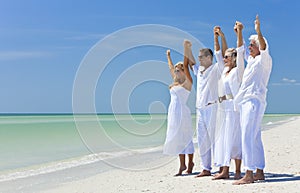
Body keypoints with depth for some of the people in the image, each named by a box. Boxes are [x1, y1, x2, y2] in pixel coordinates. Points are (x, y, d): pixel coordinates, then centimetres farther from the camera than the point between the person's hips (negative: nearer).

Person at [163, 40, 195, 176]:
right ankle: (182, 165, 10)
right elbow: (171, 68, 32)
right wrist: (168, 56, 43)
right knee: (177, 138, 6)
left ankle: (190, 163, 1)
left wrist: (186, 49, -15)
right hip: (173, 111, 8)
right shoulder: (175, 83, 17)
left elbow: (185, 65, -11)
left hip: (182, 112, -8)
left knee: (185, 137, -6)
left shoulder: (188, 83, -2)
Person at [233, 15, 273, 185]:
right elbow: (240, 49, 37)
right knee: (255, 139, 9)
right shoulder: (251, 60, 21)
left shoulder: (265, 60, -2)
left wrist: (258, 31, -35)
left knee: (248, 138, -16)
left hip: (254, 101, -9)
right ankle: (260, 172, 14)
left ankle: (249, 175, -18)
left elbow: (264, 48, -24)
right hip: (245, 102, 10)